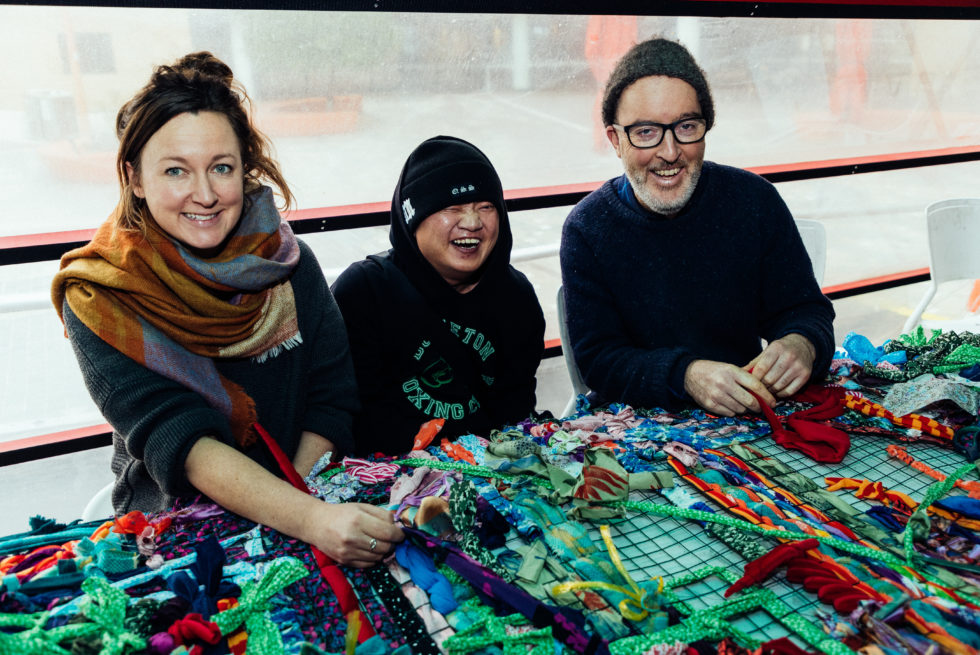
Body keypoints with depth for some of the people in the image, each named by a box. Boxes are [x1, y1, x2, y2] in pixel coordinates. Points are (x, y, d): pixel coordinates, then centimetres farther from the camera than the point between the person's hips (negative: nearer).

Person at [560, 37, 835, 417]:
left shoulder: (754, 200, -2)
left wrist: (801, 344, -21)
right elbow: (597, 360, -11)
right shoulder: (587, 231, -7)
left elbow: (805, 310, 4)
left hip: (755, 415, 5)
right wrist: (686, 376, -29)